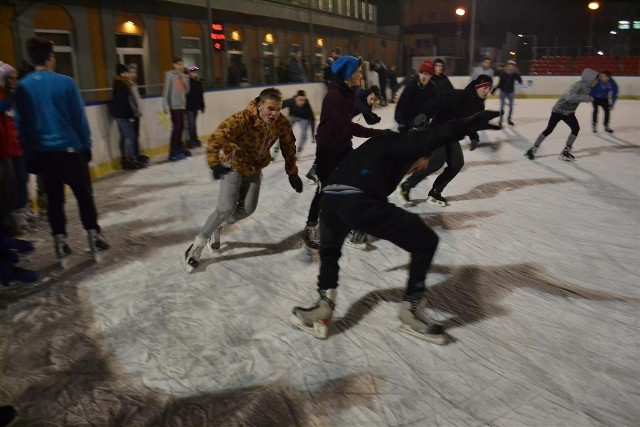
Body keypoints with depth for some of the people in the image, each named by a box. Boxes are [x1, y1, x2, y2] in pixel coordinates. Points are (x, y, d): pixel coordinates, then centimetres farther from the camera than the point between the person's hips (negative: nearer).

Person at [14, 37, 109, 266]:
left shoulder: (22, 87, -1)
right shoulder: (65, 82, -10)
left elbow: (21, 124, 3)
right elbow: (79, 118, -8)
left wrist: (29, 155, 11)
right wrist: (86, 145, 3)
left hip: (43, 153, 3)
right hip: (70, 149, -3)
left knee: (54, 199, 11)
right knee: (84, 195, 10)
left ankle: (60, 242, 15)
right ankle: (94, 237, 14)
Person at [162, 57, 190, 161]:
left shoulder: (184, 76, 12)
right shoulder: (170, 75, -5)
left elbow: (186, 91, 10)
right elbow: (166, 90, -9)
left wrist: (185, 80, -2)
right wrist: (165, 105, -14)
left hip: (182, 105, 7)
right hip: (174, 105, -7)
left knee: (181, 127, 9)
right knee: (176, 127, -10)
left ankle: (179, 148, 21)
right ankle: (173, 153, -9)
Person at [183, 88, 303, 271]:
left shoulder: (282, 123, -18)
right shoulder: (242, 119, -34)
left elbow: (289, 147, -4)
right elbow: (217, 138, -35)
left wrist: (292, 173, -1)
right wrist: (215, 163, -45)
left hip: (255, 167, 6)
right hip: (233, 164, -5)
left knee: (248, 208, 4)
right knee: (226, 208, -13)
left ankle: (216, 227, 31)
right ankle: (197, 246, 3)